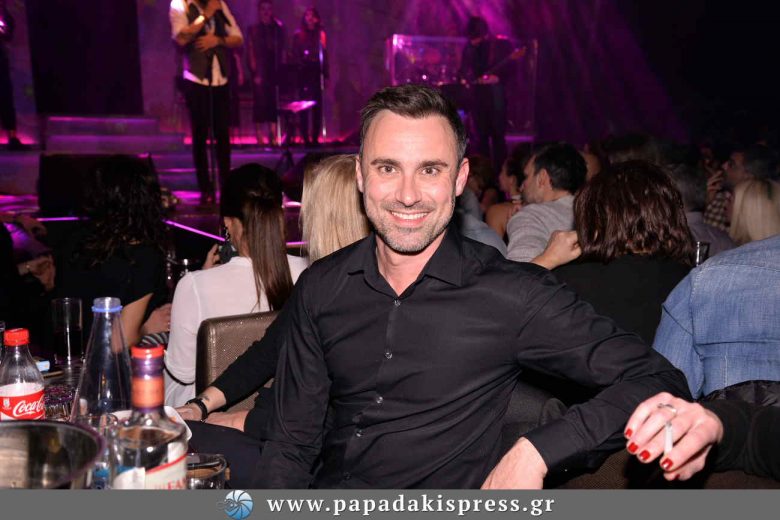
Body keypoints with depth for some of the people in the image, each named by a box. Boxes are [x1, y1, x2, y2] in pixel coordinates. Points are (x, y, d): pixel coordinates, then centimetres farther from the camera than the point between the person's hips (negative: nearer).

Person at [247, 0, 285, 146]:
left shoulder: (278, 28, 11)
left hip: (275, 71, 2)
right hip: (260, 72, -2)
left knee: (274, 103, 0)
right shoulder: (254, 29, 5)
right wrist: (255, 73, -9)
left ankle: (273, 137, 3)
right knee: (261, 103, -5)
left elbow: (282, 51, 10)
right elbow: (251, 52, 0)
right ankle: (260, 138, -2)